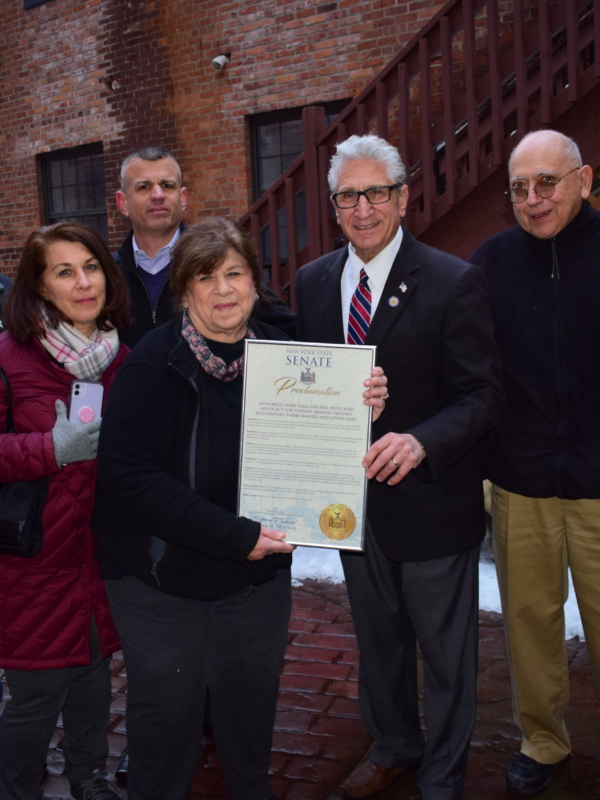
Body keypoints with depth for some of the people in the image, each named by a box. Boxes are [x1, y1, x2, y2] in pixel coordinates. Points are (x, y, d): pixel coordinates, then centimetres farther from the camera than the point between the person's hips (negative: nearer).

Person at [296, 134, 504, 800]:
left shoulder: (453, 283, -14)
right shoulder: (314, 282, 3)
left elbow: (483, 395, -16)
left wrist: (421, 441, -34)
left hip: (429, 501, -5)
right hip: (353, 498, 5)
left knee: (444, 650, 13)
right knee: (377, 637, 24)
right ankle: (392, 747, 48)